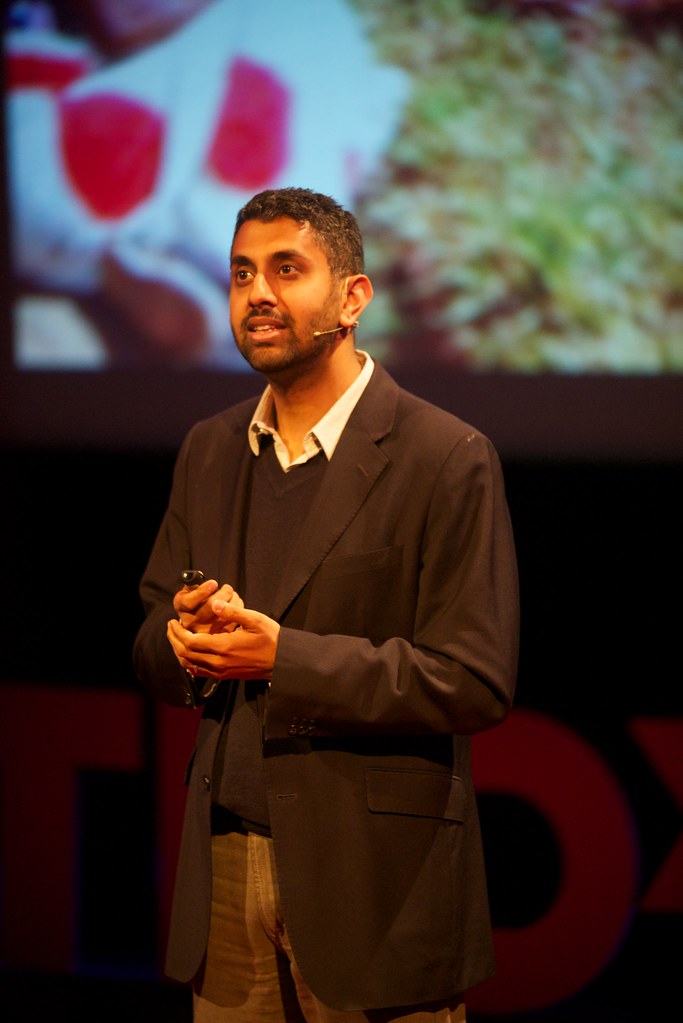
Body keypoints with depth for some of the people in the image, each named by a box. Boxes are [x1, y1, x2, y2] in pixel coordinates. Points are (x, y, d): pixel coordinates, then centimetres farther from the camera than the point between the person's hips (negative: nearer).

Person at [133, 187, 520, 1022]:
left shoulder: (447, 459, -8)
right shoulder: (209, 451, 12)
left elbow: (476, 683, -14)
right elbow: (153, 654, 17)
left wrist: (283, 657, -20)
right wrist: (184, 638, -8)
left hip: (376, 880, -5)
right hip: (226, 865, 5)